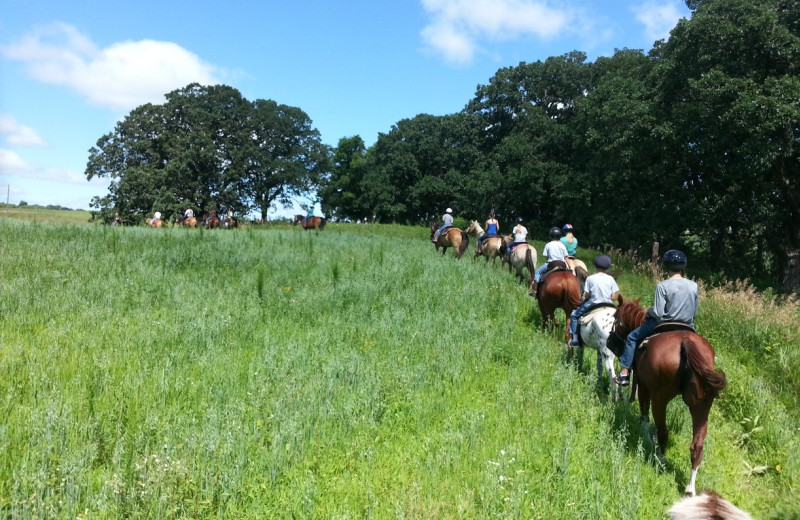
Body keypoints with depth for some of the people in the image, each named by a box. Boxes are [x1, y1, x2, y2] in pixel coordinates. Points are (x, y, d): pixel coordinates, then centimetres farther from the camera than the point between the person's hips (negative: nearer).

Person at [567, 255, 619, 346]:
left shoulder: (590, 278, -10)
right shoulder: (610, 279, -3)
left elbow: (586, 296, -9)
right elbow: (613, 297, -4)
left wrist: (584, 298, 13)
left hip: (593, 305, -3)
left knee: (574, 315, 16)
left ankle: (574, 339, 10)